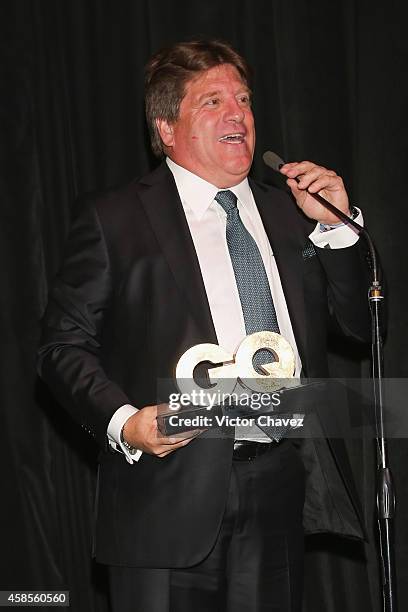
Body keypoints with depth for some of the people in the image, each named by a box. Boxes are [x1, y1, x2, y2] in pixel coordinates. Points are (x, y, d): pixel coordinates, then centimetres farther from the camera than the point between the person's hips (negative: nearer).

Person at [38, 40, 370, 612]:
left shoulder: (288, 213, 14)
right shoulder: (116, 220, 1)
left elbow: (361, 324, 14)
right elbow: (64, 344, -1)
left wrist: (335, 225, 1)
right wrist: (122, 422, -17)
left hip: (278, 488, 4)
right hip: (170, 496, -4)